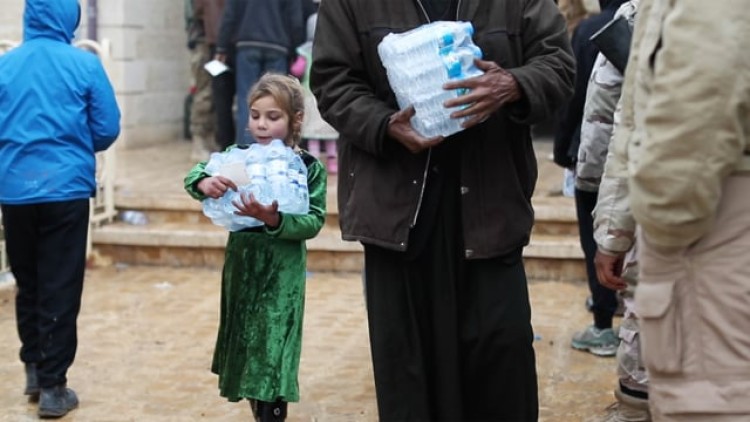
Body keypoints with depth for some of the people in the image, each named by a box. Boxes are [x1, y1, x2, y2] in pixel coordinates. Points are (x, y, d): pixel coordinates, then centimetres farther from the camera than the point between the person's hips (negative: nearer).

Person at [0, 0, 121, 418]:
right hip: (66, 188, -3)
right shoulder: (85, 65, -5)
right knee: (60, 289, 3)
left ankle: (34, 368, 29)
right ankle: (52, 386, 6)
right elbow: (107, 130, -3)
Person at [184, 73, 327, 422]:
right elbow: (194, 174, -3)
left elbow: (313, 222, -15)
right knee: (245, 348, 15)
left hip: (281, 273, -4)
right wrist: (204, 183, -26)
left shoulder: (309, 168, -9)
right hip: (241, 266, 4)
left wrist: (273, 220, -30)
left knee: (272, 357, -4)